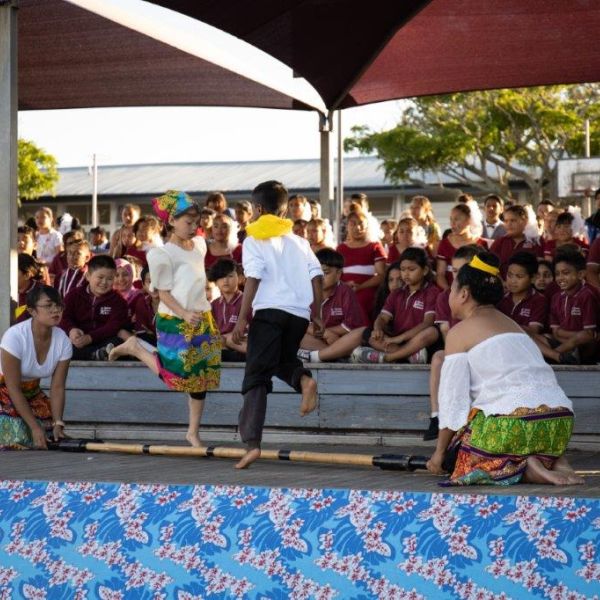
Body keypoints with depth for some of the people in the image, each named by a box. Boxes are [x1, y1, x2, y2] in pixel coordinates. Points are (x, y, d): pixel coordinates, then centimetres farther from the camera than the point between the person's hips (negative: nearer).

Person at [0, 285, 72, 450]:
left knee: (52, 440, -7)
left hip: (31, 394, 6)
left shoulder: (63, 341, -14)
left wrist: (58, 423, -22)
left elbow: (57, 388, -9)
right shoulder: (15, 336, -30)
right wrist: (34, 427, -28)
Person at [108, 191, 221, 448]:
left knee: (201, 377, 7)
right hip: (174, 321, -7)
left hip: (202, 319, 7)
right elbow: (164, 293, -13)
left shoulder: (199, 245, 10)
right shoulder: (164, 254, -12)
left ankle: (193, 432, 17)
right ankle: (135, 348, 12)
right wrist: (185, 314, -26)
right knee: (177, 375, -9)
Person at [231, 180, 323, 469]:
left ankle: (252, 442, -16)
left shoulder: (254, 240, 5)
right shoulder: (299, 242, 19)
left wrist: (242, 318, -7)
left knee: (256, 377, -3)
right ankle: (304, 379, -7)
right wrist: (317, 315, 17)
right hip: (299, 313, 5)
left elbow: (253, 279, -7)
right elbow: (317, 277, 11)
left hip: (269, 310, -4)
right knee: (284, 359, 29)